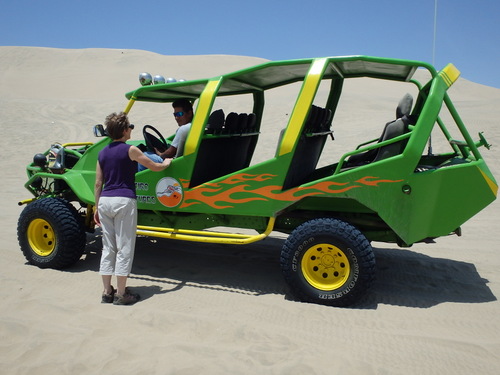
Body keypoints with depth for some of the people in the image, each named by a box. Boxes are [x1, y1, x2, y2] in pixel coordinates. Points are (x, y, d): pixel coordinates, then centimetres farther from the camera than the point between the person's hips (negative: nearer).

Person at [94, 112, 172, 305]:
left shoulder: (102, 153, 11)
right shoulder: (130, 150, -6)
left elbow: (98, 184, 13)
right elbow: (155, 167, 2)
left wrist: (97, 207, 20)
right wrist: (166, 163, 23)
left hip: (104, 200, 6)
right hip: (124, 200, -6)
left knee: (108, 248, 13)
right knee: (124, 249, 2)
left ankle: (107, 291, 19)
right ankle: (121, 294, 8)